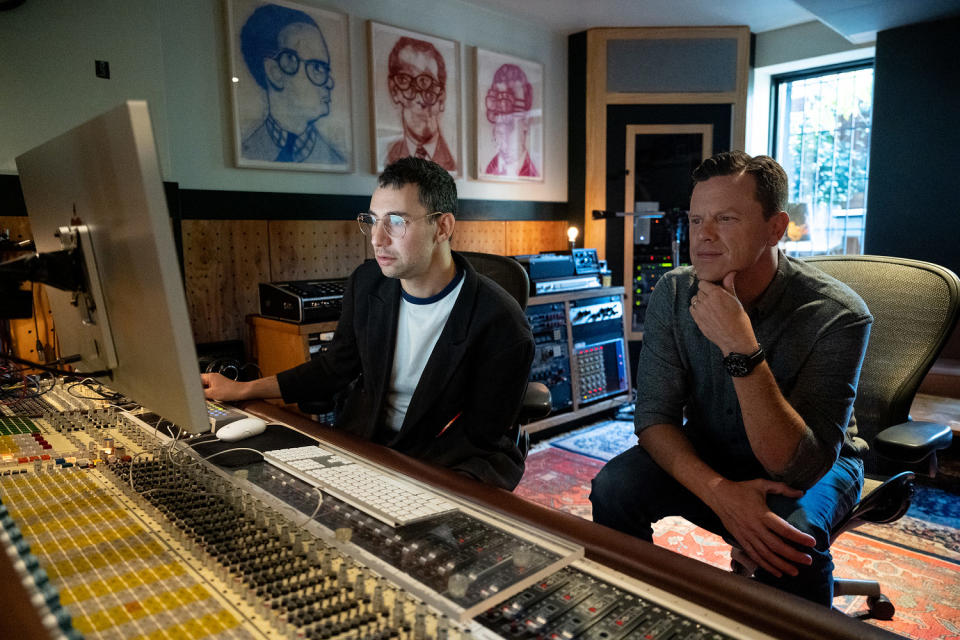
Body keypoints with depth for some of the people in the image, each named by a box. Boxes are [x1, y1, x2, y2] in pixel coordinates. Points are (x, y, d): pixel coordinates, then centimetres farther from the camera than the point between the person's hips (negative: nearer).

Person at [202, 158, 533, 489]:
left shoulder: (500, 324, -20)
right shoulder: (367, 282, -2)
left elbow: (479, 437, -14)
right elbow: (335, 367, 11)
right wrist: (243, 390, 7)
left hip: (452, 461, -4)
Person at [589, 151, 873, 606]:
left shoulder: (837, 315, -26)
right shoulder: (673, 294, -14)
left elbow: (798, 467, -31)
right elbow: (654, 416, -14)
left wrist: (741, 349, -41)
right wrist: (719, 491, -32)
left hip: (817, 464, -2)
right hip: (704, 457, 3)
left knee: (792, 533, -35)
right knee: (613, 487, -22)